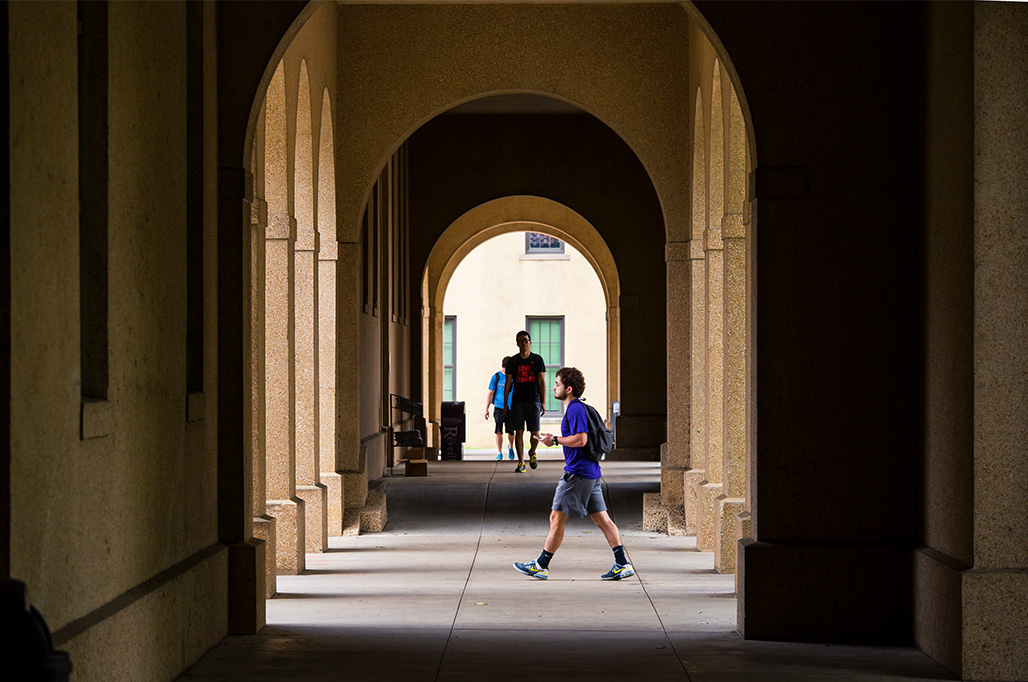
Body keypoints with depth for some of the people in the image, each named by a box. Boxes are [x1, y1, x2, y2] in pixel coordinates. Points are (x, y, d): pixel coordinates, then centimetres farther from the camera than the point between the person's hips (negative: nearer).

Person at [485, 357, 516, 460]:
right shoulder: (496, 377, 0)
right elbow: (490, 394, 4)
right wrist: (486, 409, 1)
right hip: (499, 408, -2)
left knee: (511, 432, 6)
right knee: (499, 431, -10)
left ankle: (510, 447, 36)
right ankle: (499, 453, -2)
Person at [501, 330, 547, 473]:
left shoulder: (537, 360, 4)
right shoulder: (513, 361, 6)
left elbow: (542, 382, 3)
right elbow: (508, 383, 8)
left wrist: (543, 402, -3)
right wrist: (505, 403, 3)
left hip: (533, 401, 0)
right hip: (517, 401, 0)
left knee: (535, 433, -1)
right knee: (519, 432, -4)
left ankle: (532, 453, 28)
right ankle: (521, 463, 1)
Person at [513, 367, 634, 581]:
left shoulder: (575, 409, -13)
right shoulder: (576, 408, 18)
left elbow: (580, 439, -23)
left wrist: (554, 440, -14)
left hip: (578, 473, -10)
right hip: (591, 473, 10)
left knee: (557, 518, -3)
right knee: (601, 519, 6)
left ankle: (541, 565, 3)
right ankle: (622, 564, 1)